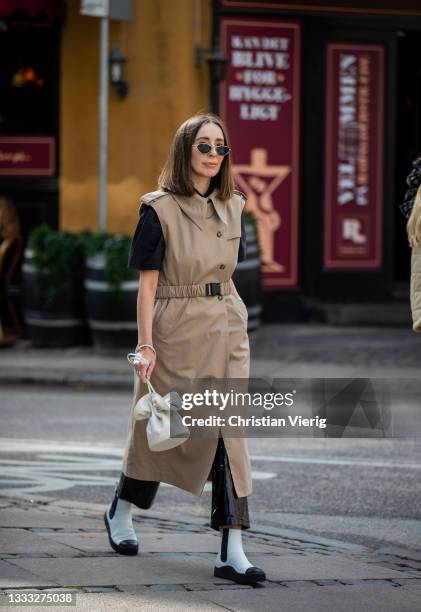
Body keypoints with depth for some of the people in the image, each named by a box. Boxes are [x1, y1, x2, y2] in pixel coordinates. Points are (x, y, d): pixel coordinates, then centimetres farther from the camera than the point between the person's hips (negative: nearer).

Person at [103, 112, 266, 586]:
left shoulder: (232, 207, 7)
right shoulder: (160, 209, -8)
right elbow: (148, 281, -9)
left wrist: (233, 324, 15)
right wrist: (146, 344, -12)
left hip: (226, 328, 4)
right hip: (176, 328, -4)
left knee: (228, 430, -4)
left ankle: (232, 551, -8)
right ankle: (120, 513, 36)